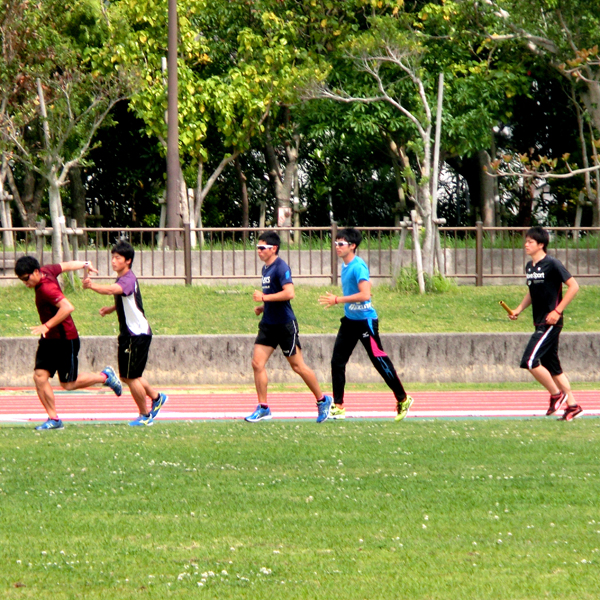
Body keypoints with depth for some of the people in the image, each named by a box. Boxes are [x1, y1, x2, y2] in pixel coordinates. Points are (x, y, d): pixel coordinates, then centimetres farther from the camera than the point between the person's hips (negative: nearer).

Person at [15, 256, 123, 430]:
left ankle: (105, 376, 25)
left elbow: (68, 307, -40)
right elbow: (65, 265, 17)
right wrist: (85, 264, 36)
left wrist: (47, 326, -39)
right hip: (49, 340, 9)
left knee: (68, 384, 3)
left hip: (65, 340, -9)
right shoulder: (47, 270, -1)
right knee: (39, 376, -5)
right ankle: (53, 419, 0)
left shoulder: (46, 288, -28)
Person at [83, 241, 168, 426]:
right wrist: (111, 309, 14)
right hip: (128, 334, 10)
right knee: (127, 375, 16)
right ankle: (156, 397, 33)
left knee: (131, 377, -3)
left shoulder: (128, 280, -20)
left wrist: (94, 286, -59)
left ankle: (145, 415, 11)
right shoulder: (121, 279, 11)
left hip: (138, 334, -10)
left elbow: (112, 290, -43)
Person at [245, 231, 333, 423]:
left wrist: (264, 298, -23)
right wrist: (263, 307, 11)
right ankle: (263, 408, 3)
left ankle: (322, 400, 18)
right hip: (268, 324, 9)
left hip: (285, 324, -9)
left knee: (297, 366, 1)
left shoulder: (281, 267, -15)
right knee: (257, 363, -2)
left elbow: (289, 293, -28)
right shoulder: (266, 268, 13)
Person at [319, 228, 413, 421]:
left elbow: (365, 295, -27)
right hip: (350, 320, 9)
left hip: (365, 320, -9)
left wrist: (338, 300, -25)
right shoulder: (345, 265, 9)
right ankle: (338, 407, 5)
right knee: (337, 362, 2)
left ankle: (403, 400, 13)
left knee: (380, 361, -1)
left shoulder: (358, 266, -18)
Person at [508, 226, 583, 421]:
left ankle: (556, 394, -1)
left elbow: (573, 286, -12)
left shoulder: (552, 265, -13)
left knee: (530, 361, -16)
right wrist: (519, 309, 11)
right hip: (540, 323, 9)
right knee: (552, 366, 11)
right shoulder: (529, 266, 11)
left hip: (551, 323, -9)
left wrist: (557, 311, -17)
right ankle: (572, 405, 17)